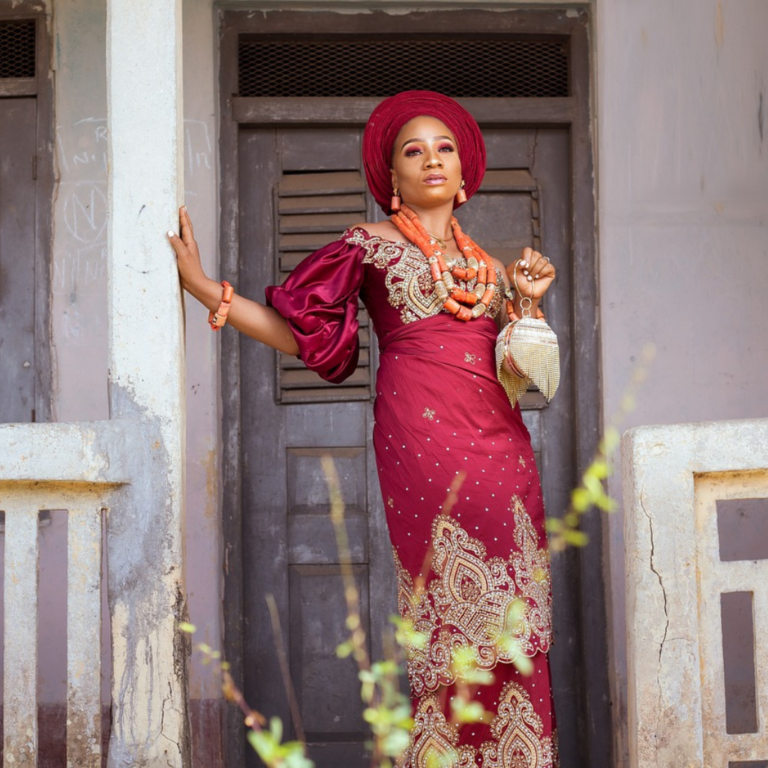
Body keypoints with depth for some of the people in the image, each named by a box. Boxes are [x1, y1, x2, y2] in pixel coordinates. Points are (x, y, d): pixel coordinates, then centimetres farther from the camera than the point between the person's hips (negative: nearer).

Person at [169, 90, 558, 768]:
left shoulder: (488, 266, 21)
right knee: (455, 604, -10)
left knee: (512, 619, 0)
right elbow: (295, 331, 6)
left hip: (499, 444, 5)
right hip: (423, 435, -5)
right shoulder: (369, 245, 10)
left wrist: (527, 303, 7)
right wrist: (203, 286, 1)